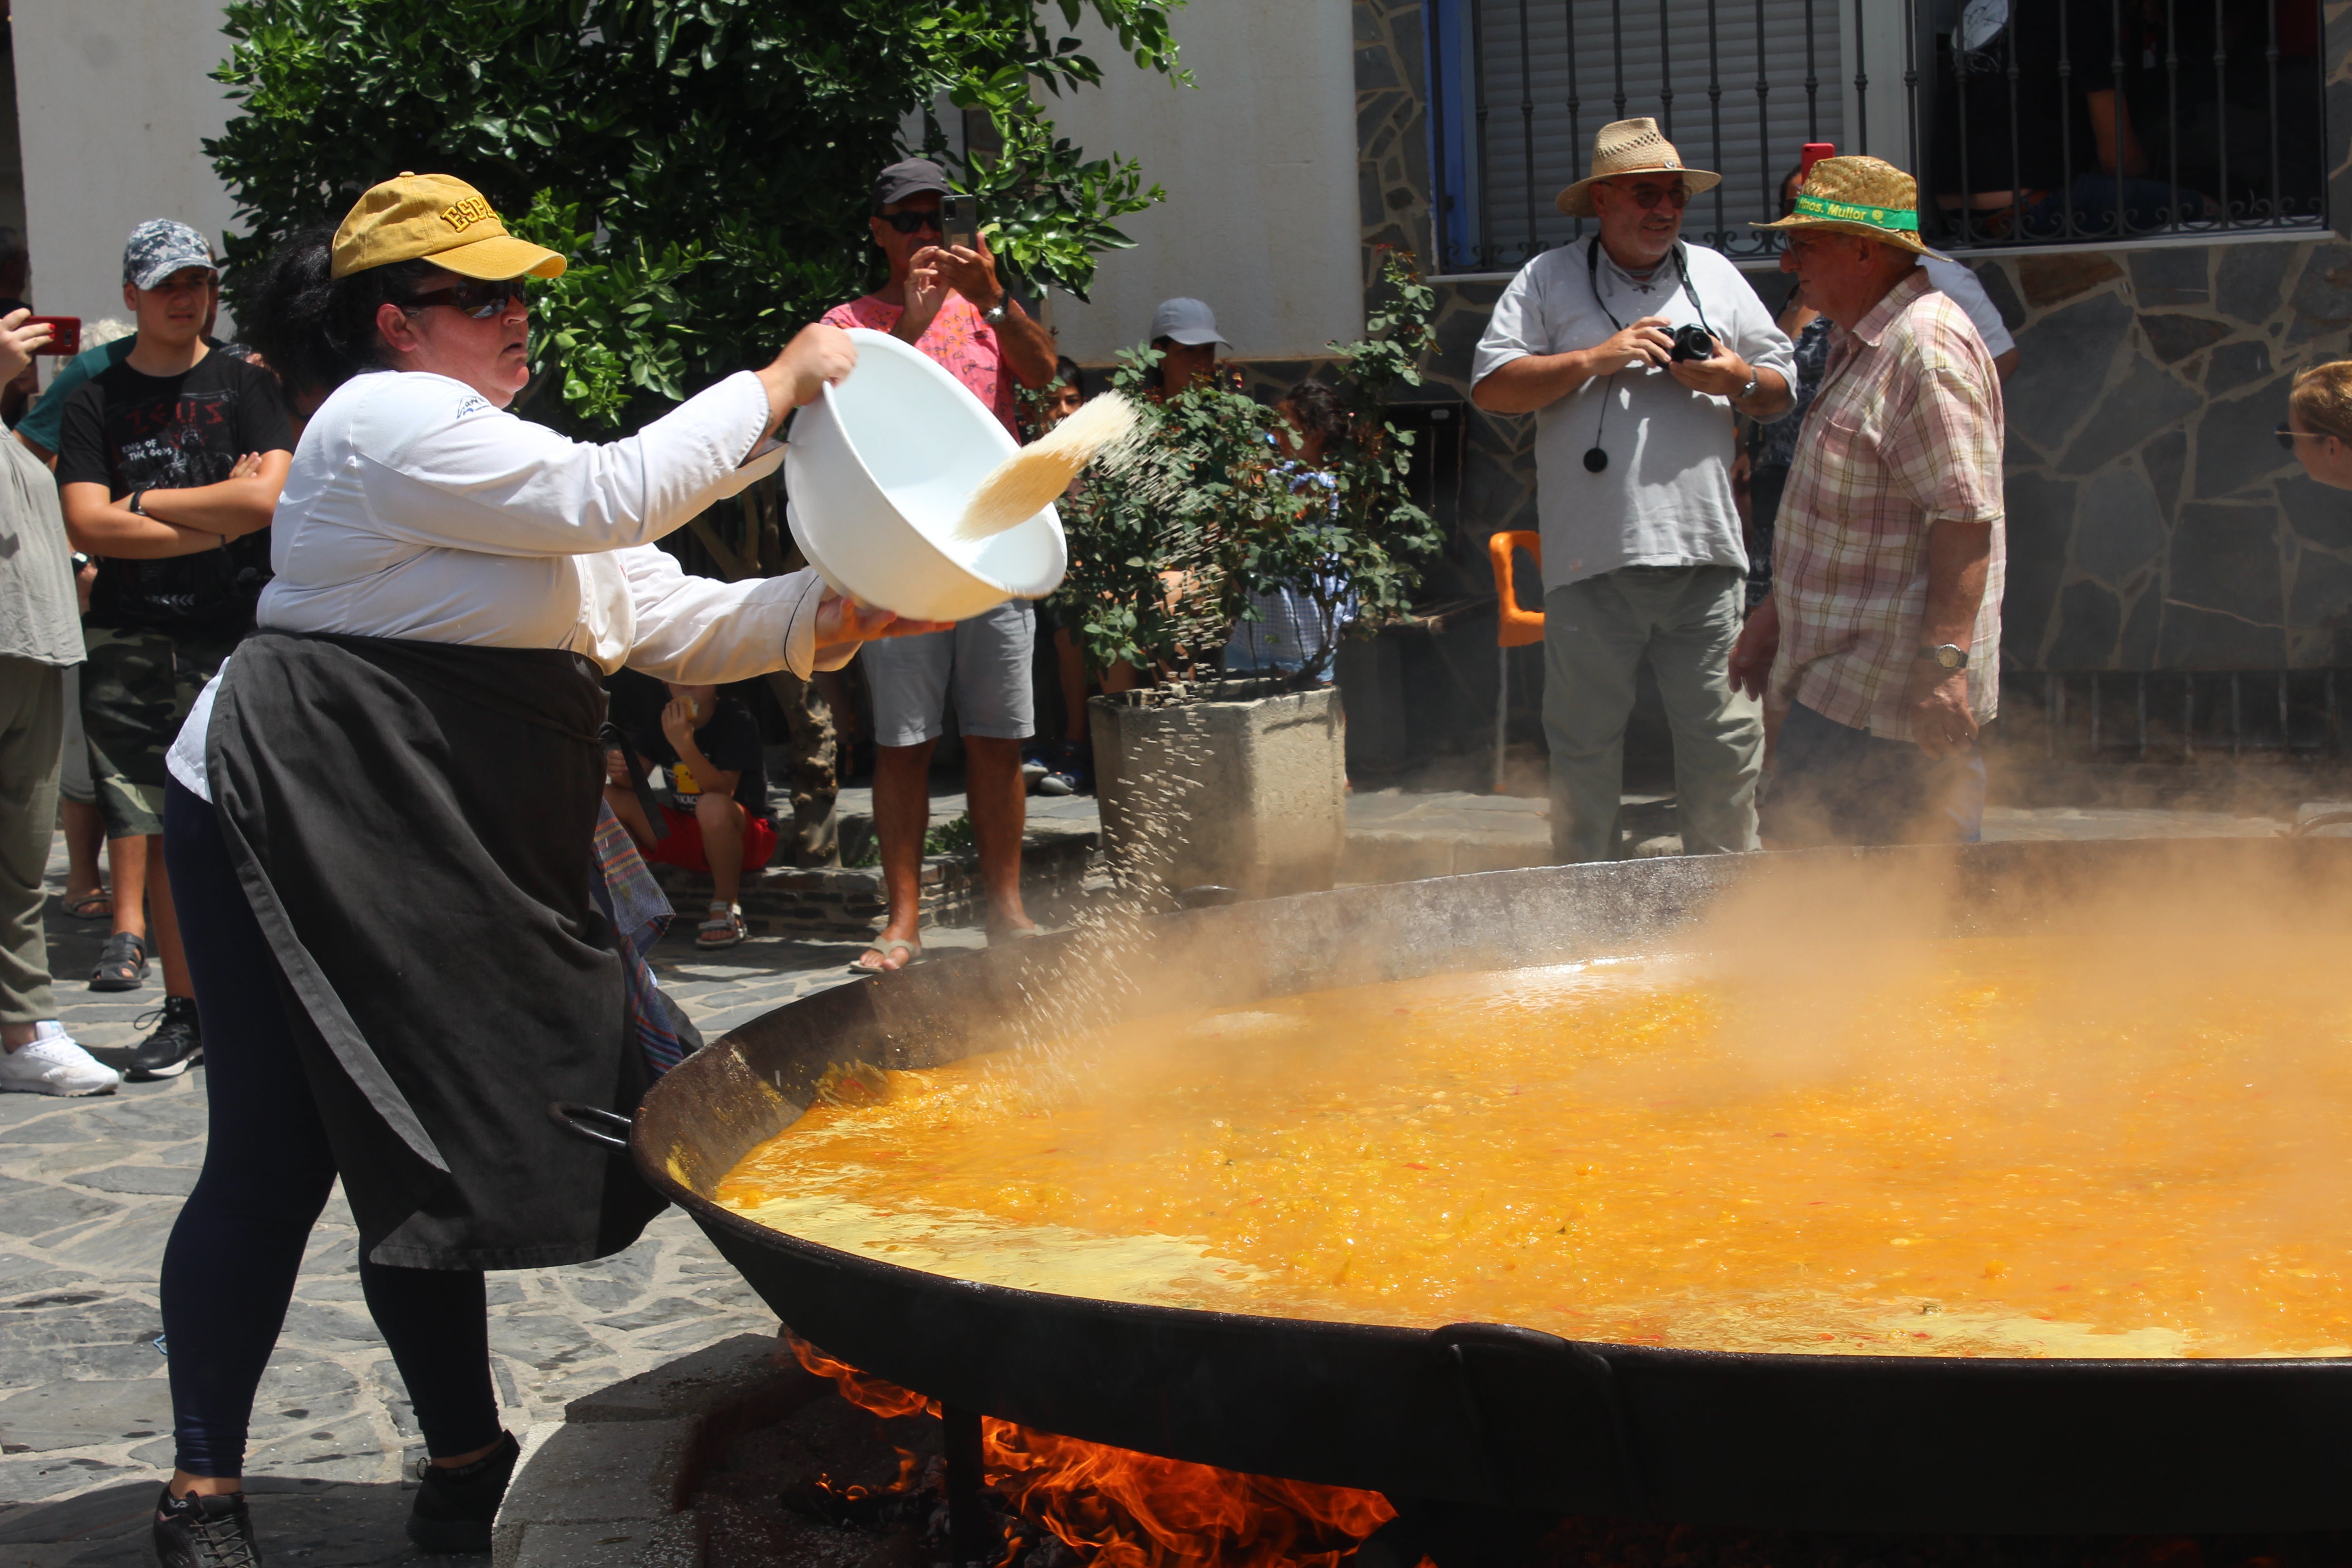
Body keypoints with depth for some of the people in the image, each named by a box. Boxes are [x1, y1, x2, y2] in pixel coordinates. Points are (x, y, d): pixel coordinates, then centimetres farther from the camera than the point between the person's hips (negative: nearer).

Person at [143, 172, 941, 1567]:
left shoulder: (491, 454, 20)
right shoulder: (389, 422, -11)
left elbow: (665, 617, 13)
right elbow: (613, 496, -21)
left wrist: (835, 616, -1)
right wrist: (779, 384, -11)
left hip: (439, 857, 10)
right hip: (299, 827, -10)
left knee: (424, 1148, 12)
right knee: (277, 1160, -4)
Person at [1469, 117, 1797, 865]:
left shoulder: (1715, 276, 18)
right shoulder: (1548, 281, 7)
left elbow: (1781, 394, 20)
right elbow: (1491, 387, -3)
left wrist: (1735, 379, -2)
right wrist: (1596, 359, -10)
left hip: (1703, 552, 3)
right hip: (1591, 559, -2)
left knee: (1725, 735, 2)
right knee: (1584, 745, 4)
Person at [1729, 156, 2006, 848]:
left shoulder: (1928, 349, -18)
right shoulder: (1860, 343, 17)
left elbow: (1966, 516, -24)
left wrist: (1944, 662, -29)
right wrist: (1775, 616, 27)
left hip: (1895, 695, -11)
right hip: (1834, 677, 11)